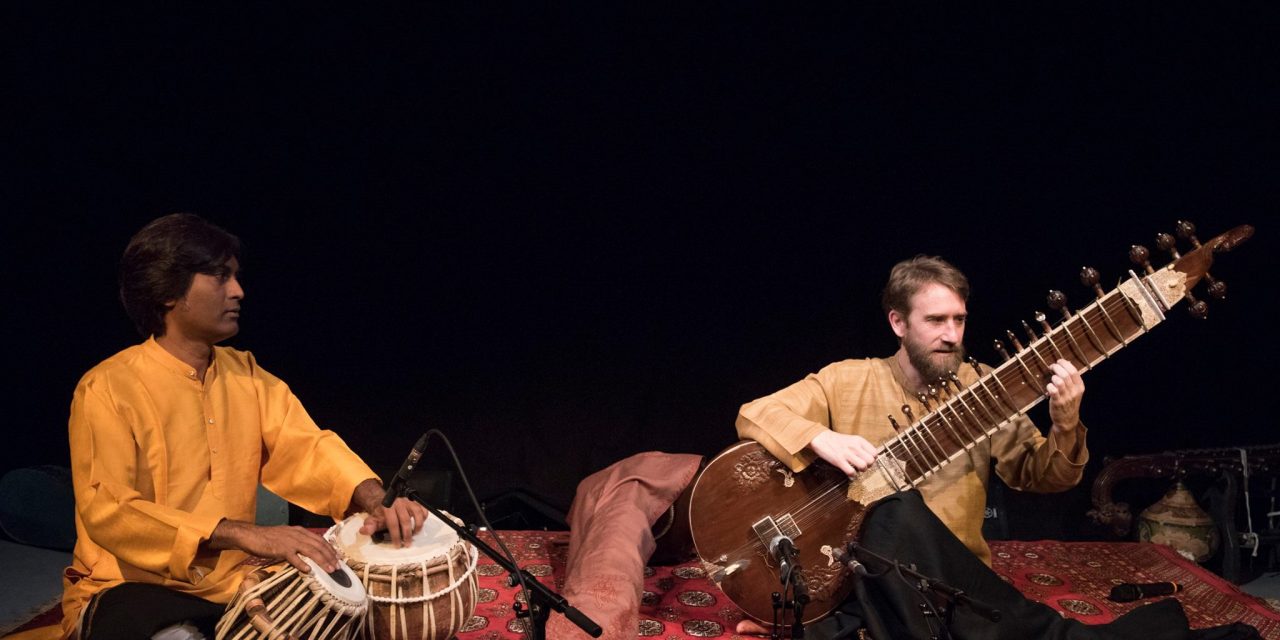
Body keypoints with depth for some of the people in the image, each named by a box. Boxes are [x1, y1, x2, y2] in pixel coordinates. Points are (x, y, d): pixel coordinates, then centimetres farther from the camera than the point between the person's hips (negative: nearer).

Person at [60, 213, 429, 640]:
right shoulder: (107, 390, -12)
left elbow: (304, 447, -3)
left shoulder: (246, 375, 9)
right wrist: (246, 535, -31)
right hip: (127, 589, -6)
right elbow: (108, 513, -21)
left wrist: (375, 501, -25)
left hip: (229, 586, 6)